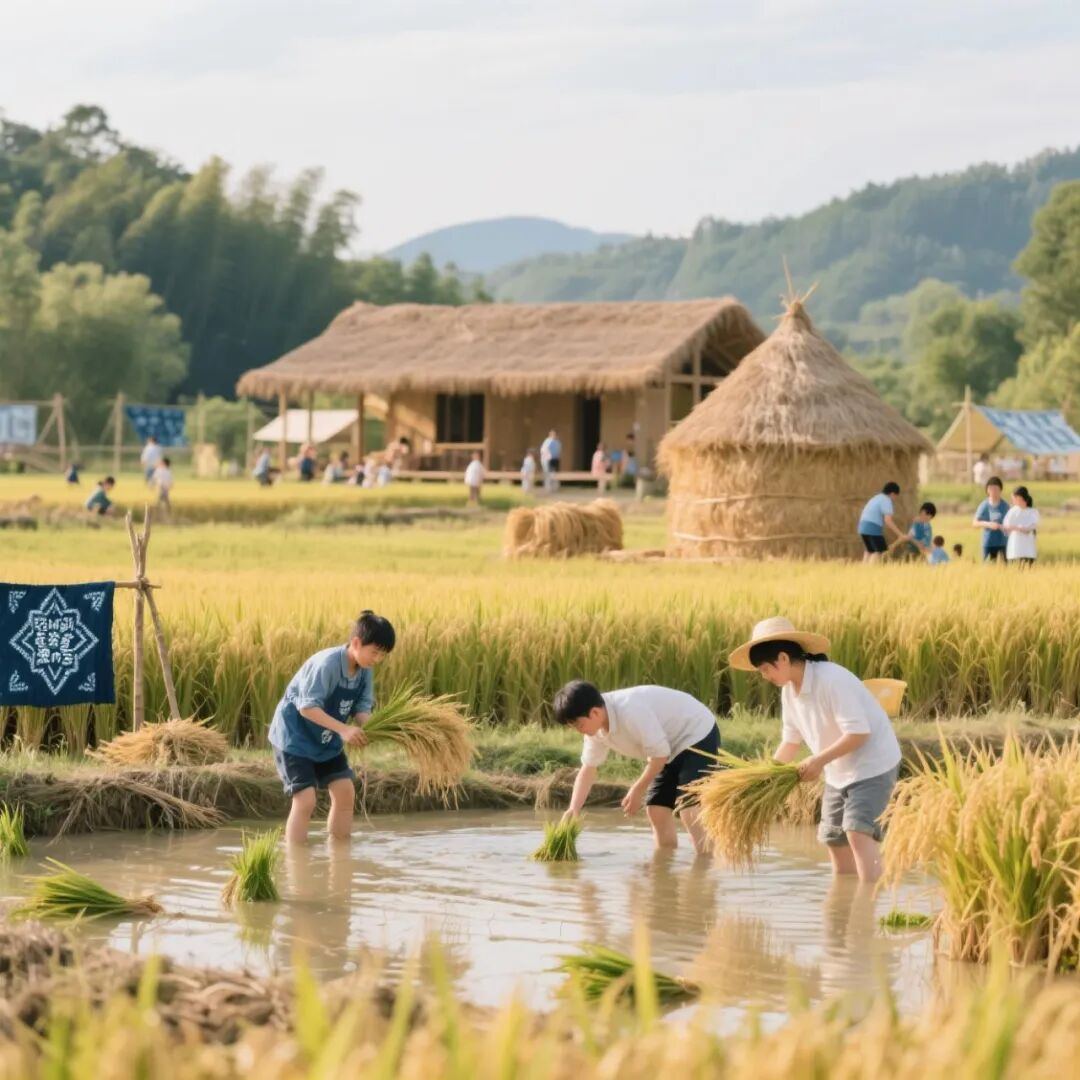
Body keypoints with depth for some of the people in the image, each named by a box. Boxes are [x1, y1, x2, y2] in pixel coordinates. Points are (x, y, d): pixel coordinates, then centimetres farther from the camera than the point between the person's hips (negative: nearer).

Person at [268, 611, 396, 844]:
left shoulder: (365, 670, -5)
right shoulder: (327, 663, -29)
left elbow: (362, 707, -4)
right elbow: (307, 707, -31)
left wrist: (365, 729, -27)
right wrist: (343, 729, -40)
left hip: (327, 741, 8)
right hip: (295, 737, -8)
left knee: (345, 792, 2)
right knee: (305, 800, -15)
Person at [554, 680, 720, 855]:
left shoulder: (630, 712, -33)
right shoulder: (595, 726, -5)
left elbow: (660, 753, -26)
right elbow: (588, 768, 0)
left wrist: (638, 789, -16)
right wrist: (574, 809, -13)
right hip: (674, 748, 9)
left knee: (690, 811, -21)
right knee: (656, 810, 5)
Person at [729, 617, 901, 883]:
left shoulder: (831, 680, -24)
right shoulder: (789, 691, 3)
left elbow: (858, 732, -27)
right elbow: (791, 741, 12)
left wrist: (819, 760, -28)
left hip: (873, 764, -9)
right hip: (839, 772, 9)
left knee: (858, 832, -24)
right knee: (835, 840, 9)